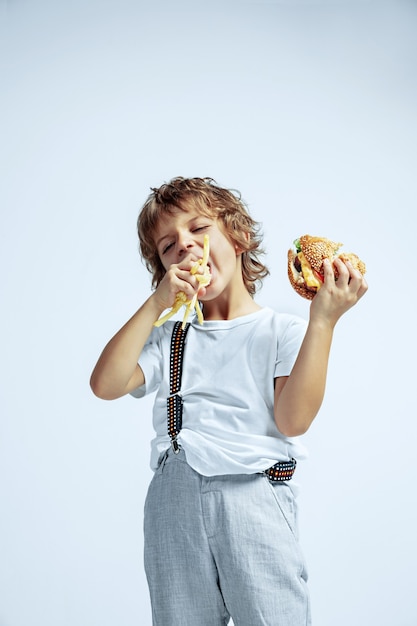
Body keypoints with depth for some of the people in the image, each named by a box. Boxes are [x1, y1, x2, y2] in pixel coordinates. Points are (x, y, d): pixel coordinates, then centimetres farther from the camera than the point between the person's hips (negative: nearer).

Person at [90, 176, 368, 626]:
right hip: (173, 500, 3)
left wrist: (323, 320, -13)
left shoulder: (283, 332, 6)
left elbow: (292, 420, -9)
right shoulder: (169, 337, 17)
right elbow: (105, 385, -1)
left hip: (253, 492, -3)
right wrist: (156, 304, -3)